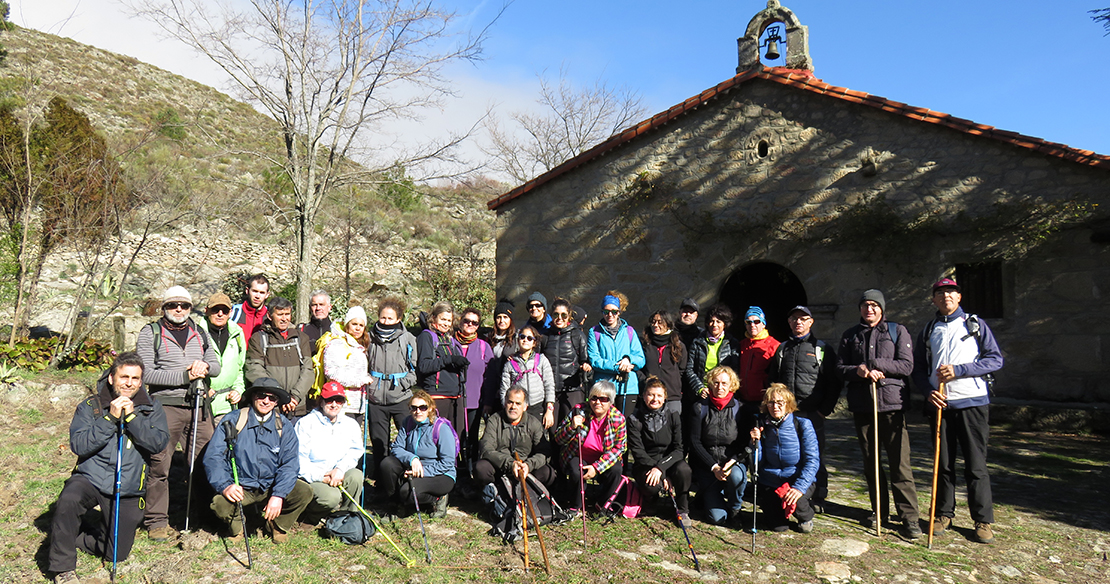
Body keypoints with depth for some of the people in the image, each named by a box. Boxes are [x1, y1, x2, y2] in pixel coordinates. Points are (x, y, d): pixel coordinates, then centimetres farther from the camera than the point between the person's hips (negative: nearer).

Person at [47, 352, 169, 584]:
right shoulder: (90, 407, 0)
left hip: (128, 491, 1)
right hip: (90, 478, -1)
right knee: (68, 501, -36)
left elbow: (159, 442, -13)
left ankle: (75, 536, 35)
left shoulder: (151, 409, 1)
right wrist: (110, 418, -20)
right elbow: (78, 445, -12)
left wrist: (131, 416, -20)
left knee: (117, 553, 5)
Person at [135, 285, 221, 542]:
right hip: (165, 407, -4)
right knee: (159, 465, -1)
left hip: (197, 405, 4)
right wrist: (185, 376, -14)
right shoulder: (150, 333, 2)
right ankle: (156, 521, 11)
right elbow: (147, 374, -8)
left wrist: (204, 367, -5)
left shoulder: (200, 333, 16)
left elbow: (216, 365, 18)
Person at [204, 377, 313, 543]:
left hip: (271, 486, 1)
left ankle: (278, 525, 9)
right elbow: (213, 456, -10)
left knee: (304, 492, -23)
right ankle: (236, 525, 7)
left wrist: (278, 495, -23)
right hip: (240, 487, -1)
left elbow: (289, 464, -7)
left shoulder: (283, 427, 1)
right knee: (220, 503, -32)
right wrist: (225, 485, -28)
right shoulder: (233, 420, -3)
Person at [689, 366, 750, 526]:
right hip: (707, 465, -1)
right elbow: (695, 442, -5)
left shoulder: (740, 409, -2)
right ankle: (708, 495, 23)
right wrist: (713, 467, -15)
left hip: (734, 462, 1)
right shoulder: (700, 408, -2)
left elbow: (746, 442, -2)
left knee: (737, 476, -37)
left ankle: (734, 507, -2)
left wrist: (732, 462, -19)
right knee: (717, 518, -14)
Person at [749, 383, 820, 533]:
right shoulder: (763, 425, -1)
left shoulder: (802, 425, -9)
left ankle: (806, 517, 6)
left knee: (795, 502, -31)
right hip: (770, 482, 2)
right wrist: (756, 442, -19)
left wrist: (799, 487, -25)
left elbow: (813, 460, -14)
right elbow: (760, 461, 0)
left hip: (800, 480, -2)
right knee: (779, 527, -11)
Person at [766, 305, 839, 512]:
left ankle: (818, 499, 13)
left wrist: (825, 409, -6)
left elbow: (834, 383, 1)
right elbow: (772, 379, 19)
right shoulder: (782, 349, 14)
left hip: (812, 414, -3)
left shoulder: (822, 349, 3)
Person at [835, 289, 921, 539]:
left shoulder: (898, 331, 7)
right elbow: (840, 368, 8)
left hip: (892, 404, -3)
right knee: (870, 461, 10)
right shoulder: (850, 335, 13)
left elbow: (906, 365, -3)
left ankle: (909, 517, 1)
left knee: (900, 462, -6)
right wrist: (859, 371, -12)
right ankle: (879, 509, 23)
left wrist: (874, 364, -13)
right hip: (862, 406, 3)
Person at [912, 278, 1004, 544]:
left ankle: (983, 521, 11)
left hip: (973, 402, -2)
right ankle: (943, 514, 19)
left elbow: (996, 359, -1)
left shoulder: (976, 324, 6)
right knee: (943, 463, 8)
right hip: (941, 403, 3)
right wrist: (929, 391, -6)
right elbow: (919, 367, 13)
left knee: (976, 465, 0)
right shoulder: (928, 330, 14)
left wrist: (959, 370, -13)